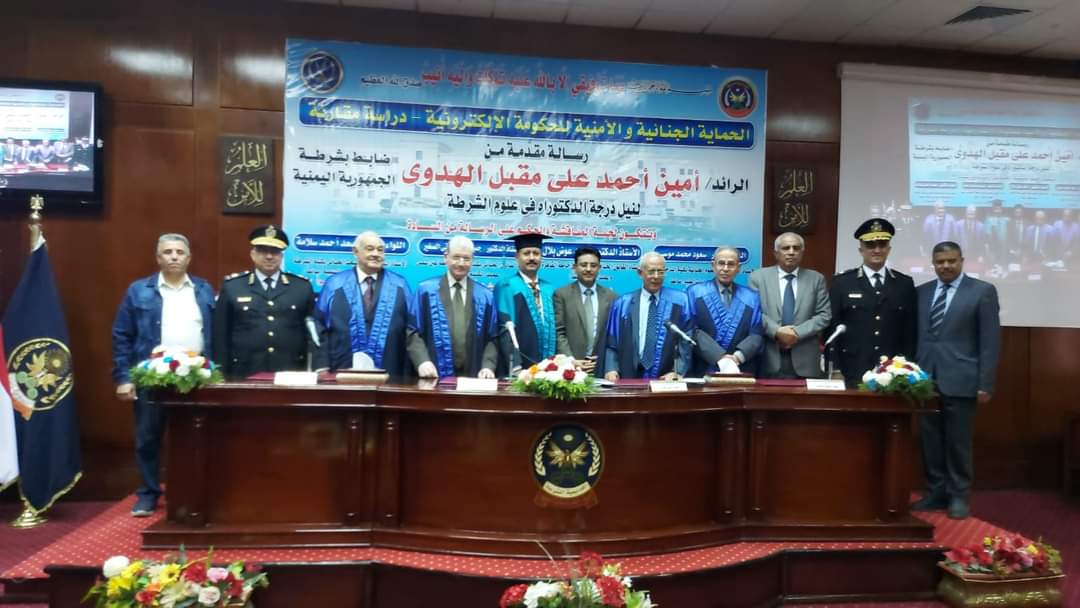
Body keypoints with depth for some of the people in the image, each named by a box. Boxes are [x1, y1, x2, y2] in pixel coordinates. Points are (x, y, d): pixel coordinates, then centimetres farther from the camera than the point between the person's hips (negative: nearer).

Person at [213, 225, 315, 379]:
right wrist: (223, 376, 0)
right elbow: (221, 335, 4)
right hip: (245, 375, 0)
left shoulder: (302, 287, 7)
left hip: (291, 375, 1)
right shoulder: (231, 286, 5)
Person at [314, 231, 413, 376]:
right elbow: (320, 328, 4)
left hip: (388, 373, 1)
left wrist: (407, 375, -2)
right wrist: (322, 367, -7)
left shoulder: (399, 285, 8)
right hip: (343, 371, 0)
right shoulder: (335, 284, 7)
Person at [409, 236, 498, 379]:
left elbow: (492, 338, 7)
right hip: (434, 375, -1)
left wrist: (488, 366, -9)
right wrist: (423, 361, -15)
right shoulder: (425, 290, 5)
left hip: (472, 377, 2)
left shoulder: (485, 296, 9)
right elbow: (413, 332, 1)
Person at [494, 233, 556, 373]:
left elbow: (553, 328, 16)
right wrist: (515, 367, -21)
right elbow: (506, 330, -12)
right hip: (518, 370, -5)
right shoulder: (505, 287, -4)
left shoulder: (549, 290, 13)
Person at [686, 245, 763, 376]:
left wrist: (739, 355, -14)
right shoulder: (695, 292, 4)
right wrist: (719, 357, -16)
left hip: (741, 371, 2)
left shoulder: (752, 297, 12)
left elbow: (757, 333, 3)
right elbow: (693, 330, -6)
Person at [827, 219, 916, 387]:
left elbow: (910, 331, 10)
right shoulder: (842, 282, 2)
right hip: (853, 374, -2)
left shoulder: (905, 284, 9)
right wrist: (837, 369, -4)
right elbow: (832, 327, 1)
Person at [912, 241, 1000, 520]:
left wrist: (985, 383, -9)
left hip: (960, 379, -4)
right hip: (926, 379, 4)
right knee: (930, 441, 8)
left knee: (958, 441, 4)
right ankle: (936, 492, 20)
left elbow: (990, 341, -4)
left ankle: (958, 496, 16)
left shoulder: (982, 291, 0)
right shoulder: (921, 291, 11)